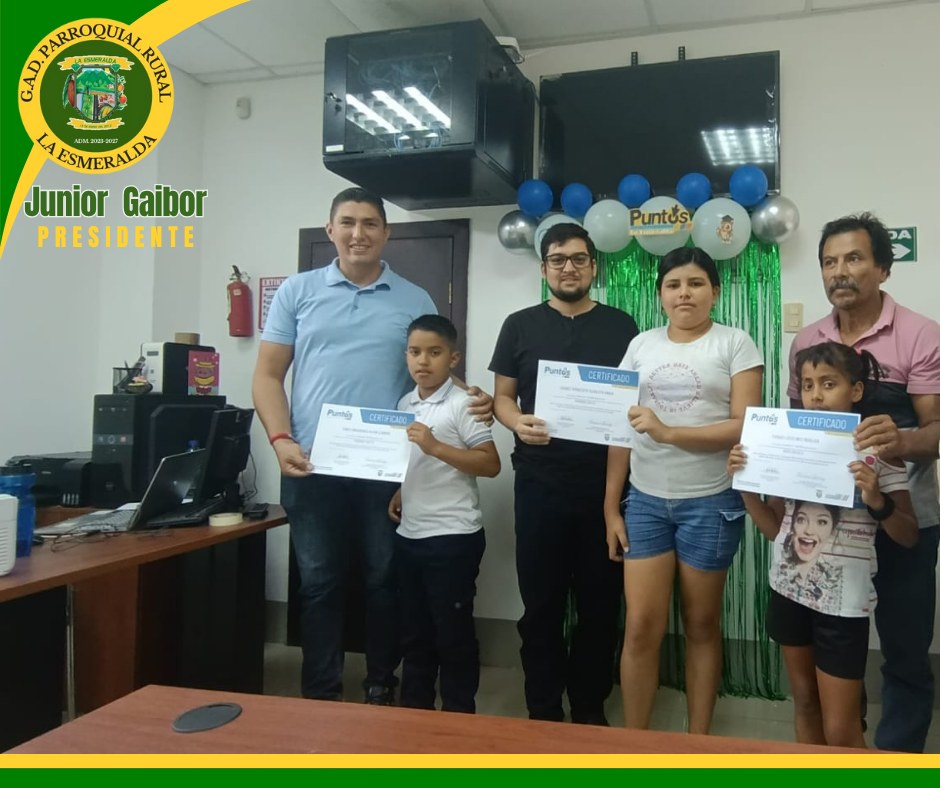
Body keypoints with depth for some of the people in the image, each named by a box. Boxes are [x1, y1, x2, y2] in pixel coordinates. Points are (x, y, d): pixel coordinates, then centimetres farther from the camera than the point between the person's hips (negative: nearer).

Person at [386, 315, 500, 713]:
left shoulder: (462, 404, -11)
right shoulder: (405, 405, 9)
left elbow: (491, 464, -16)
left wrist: (437, 447, -24)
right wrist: (398, 493, 6)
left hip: (453, 536, -7)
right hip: (409, 534, 7)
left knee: (453, 631, 5)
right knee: (414, 630, 17)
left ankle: (459, 715, 20)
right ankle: (413, 708, 31)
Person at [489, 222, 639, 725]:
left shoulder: (621, 327, 7)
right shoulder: (520, 325, 7)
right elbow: (502, 396, 8)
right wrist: (518, 423, -14)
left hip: (604, 484, 0)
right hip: (539, 484, 0)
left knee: (600, 601, 8)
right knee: (541, 602, 6)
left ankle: (590, 709, 25)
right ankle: (544, 711, 21)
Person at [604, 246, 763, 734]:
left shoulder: (734, 344, -1)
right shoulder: (641, 345, 8)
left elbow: (746, 426, -11)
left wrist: (669, 432, -22)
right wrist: (611, 507, 5)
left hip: (710, 503, -2)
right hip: (645, 501, 3)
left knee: (701, 625, 11)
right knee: (641, 626, 1)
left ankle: (698, 741, 26)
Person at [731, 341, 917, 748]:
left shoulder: (877, 452, -11)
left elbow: (909, 537, -8)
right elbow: (775, 528, 5)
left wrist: (876, 500, -26)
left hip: (842, 601, -4)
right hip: (789, 590, 5)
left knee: (840, 731, 2)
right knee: (804, 702, 20)